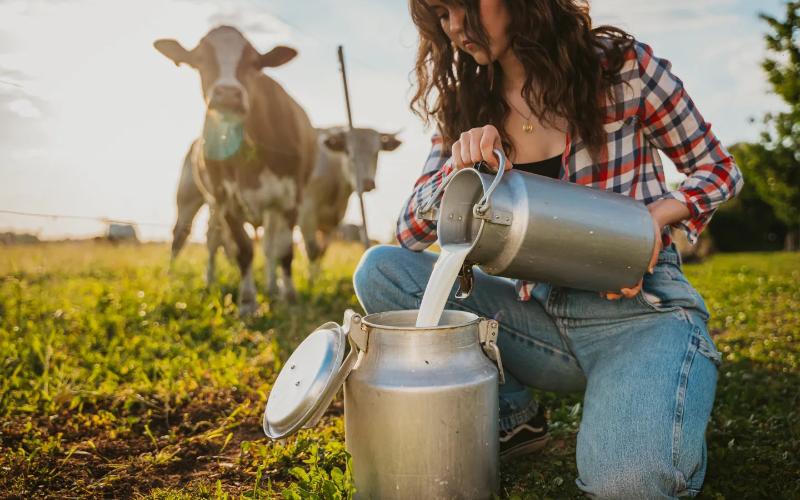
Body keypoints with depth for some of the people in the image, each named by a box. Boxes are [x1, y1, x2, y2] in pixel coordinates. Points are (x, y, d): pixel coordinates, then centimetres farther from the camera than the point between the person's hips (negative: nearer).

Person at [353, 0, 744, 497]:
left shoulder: (623, 66, -7)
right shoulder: (470, 107, 4)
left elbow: (720, 169, 5)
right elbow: (411, 234, 0)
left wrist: (656, 213, -16)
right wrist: (459, 163, -19)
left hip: (640, 308, -4)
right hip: (539, 311, 4)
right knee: (381, 270, -11)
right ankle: (510, 414, -2)